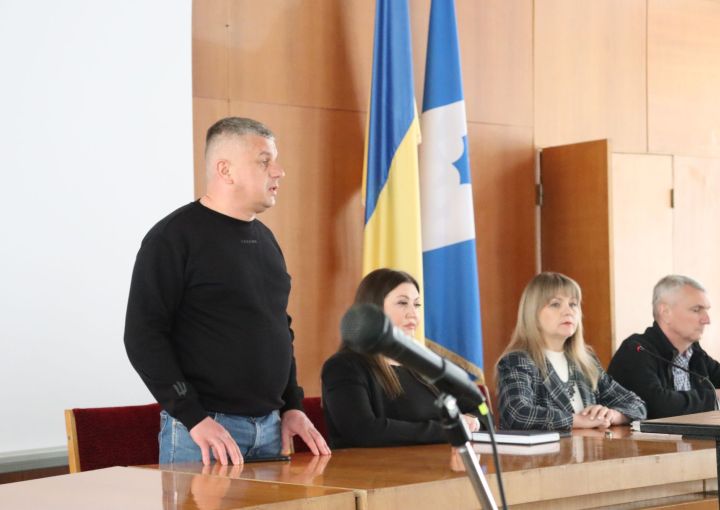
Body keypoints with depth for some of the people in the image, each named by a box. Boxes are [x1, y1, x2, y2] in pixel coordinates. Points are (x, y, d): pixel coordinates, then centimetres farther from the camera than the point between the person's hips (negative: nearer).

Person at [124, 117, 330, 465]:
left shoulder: (265, 239, 15)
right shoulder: (174, 237, -8)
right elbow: (143, 336, -14)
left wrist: (292, 406, 12)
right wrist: (195, 418, -19)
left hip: (270, 427, 7)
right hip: (201, 433, -7)